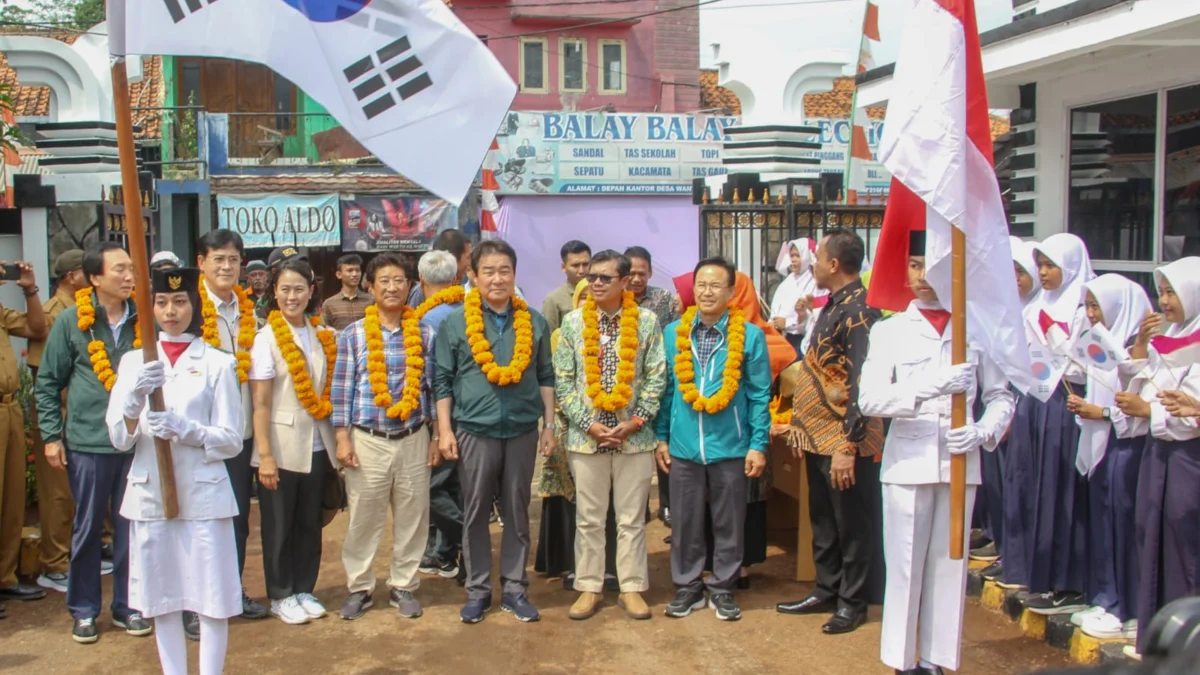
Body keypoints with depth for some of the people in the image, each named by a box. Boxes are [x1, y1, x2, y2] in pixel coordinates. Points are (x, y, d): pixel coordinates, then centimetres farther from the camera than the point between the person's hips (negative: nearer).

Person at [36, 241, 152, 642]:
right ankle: (83, 609, 22)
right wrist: (51, 436, -1)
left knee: (131, 527, 9)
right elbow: (47, 383, 2)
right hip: (87, 443, -2)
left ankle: (126, 605, 22)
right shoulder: (71, 321, -3)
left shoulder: (143, 320, 1)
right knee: (87, 528, 8)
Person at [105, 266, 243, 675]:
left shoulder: (218, 363, -1)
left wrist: (184, 428, -21)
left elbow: (232, 440, -4)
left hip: (203, 494, -2)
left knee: (212, 598, 0)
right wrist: (135, 399, -19)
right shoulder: (134, 361, 7)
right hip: (149, 493, 3)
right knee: (162, 598, 10)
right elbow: (119, 439, 0)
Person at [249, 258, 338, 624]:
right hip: (282, 448, -4)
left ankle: (304, 590, 26)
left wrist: (338, 439, 2)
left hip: (316, 446, 4)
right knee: (279, 526, 7)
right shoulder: (267, 338, -7)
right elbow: (260, 403, -10)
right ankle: (281, 595, 21)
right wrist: (265, 455, -15)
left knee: (310, 523, 13)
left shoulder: (322, 337, 6)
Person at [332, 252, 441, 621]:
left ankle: (403, 586, 22)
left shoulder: (425, 334, 4)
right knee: (364, 517, 5)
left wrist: (436, 437, 5)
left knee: (412, 515, 7)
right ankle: (359, 587, 20)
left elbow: (433, 386, 7)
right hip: (367, 440, -1)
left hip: (413, 439, 1)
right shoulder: (353, 335, 0)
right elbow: (342, 389, 1)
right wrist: (342, 439, -3)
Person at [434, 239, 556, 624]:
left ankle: (514, 588, 20)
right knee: (475, 514, 7)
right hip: (474, 430, -1)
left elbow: (545, 377, 9)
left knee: (517, 513, 9)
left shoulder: (534, 322, 4)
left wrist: (549, 425, 6)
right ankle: (477, 591, 19)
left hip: (523, 430, 1)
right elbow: (443, 380, 1)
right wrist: (445, 430, -4)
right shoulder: (456, 322, -1)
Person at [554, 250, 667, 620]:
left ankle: (632, 588, 19)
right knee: (588, 518, 8)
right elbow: (562, 380, 1)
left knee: (632, 518, 8)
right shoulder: (573, 322, 2)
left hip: (635, 436, -1)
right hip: (586, 436, 1)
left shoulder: (647, 321, 0)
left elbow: (657, 377, -1)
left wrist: (635, 422, -10)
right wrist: (588, 424, -8)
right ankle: (590, 588, 19)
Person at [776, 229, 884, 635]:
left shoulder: (858, 311, -18)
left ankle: (852, 602, 19)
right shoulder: (834, 306, 11)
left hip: (844, 440, -9)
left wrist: (847, 446, -25)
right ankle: (826, 591, 31)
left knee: (851, 524, 6)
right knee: (823, 520, 18)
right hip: (819, 435, 9)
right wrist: (802, 426, 18)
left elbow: (860, 385, -23)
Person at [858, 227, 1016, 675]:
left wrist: (983, 431, -13)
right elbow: (869, 399, -10)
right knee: (905, 566, 4)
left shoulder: (976, 330, 5)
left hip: (960, 464, 2)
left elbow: (1001, 396, 7)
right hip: (907, 462, -1)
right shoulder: (889, 331, 1)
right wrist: (929, 387, -24)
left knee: (949, 565, 8)